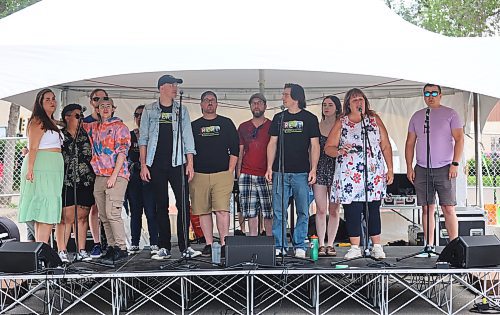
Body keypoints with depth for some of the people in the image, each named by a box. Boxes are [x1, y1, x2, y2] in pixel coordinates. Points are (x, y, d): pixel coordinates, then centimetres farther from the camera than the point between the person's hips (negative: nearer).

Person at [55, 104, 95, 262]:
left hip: (85, 182, 3)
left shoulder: (86, 135, 14)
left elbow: (93, 155, 17)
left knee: (83, 217, 4)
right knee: (66, 218, -7)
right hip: (66, 182, -3)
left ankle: (81, 251, 10)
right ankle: (62, 251, -2)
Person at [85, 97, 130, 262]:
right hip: (99, 177, 7)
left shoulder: (119, 127, -1)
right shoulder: (93, 127, 18)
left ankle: (121, 247, -8)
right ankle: (112, 246, 12)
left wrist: (114, 175, -15)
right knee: (103, 216, 6)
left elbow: (122, 152, -8)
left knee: (112, 213, -14)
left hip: (116, 176, -7)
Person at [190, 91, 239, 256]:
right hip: (199, 175, 2)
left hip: (222, 174, -2)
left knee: (222, 210, -12)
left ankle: (224, 244, -9)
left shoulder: (226, 123, 11)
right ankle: (209, 244, 9)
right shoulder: (193, 126, 14)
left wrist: (230, 172, -1)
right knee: (203, 211, 2)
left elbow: (235, 149, 8)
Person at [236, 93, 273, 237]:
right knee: (251, 213, 2)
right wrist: (238, 174, 8)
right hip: (246, 175, 2)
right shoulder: (243, 127, 15)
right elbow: (239, 152, 15)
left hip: (266, 176, -2)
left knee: (269, 214, -4)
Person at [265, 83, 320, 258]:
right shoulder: (279, 118, 14)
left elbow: (314, 146, 4)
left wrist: (313, 169, -5)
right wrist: (269, 167, 3)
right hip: (280, 172, 2)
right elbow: (272, 144, 13)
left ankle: (300, 246, 9)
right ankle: (279, 247, 6)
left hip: (302, 173, -2)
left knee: (303, 212, 1)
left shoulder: (309, 118, 6)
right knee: (279, 212, 0)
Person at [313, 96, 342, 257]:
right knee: (321, 209, -1)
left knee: (334, 210, 3)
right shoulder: (316, 126, 9)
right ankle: (321, 245, 5)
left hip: (336, 170, -1)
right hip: (319, 169, 1)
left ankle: (330, 244, 11)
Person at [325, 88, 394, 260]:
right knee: (352, 211, -3)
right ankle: (355, 248, 8)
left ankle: (377, 247, 14)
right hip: (349, 175, -1)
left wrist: (390, 170, 5)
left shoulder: (374, 119, 8)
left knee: (373, 210, 4)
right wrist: (339, 151, -18)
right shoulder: (341, 123, 5)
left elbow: (385, 146, 9)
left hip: (374, 174, 1)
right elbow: (328, 148, 4)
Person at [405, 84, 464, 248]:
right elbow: (410, 143, 15)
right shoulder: (417, 116, 14)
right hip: (422, 169, 3)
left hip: (444, 168, -3)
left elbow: (459, 139, -1)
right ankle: (429, 246, 9)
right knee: (427, 209, 4)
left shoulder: (450, 114, 4)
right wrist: (409, 166, 6)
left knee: (448, 208, -6)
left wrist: (455, 163, -10)